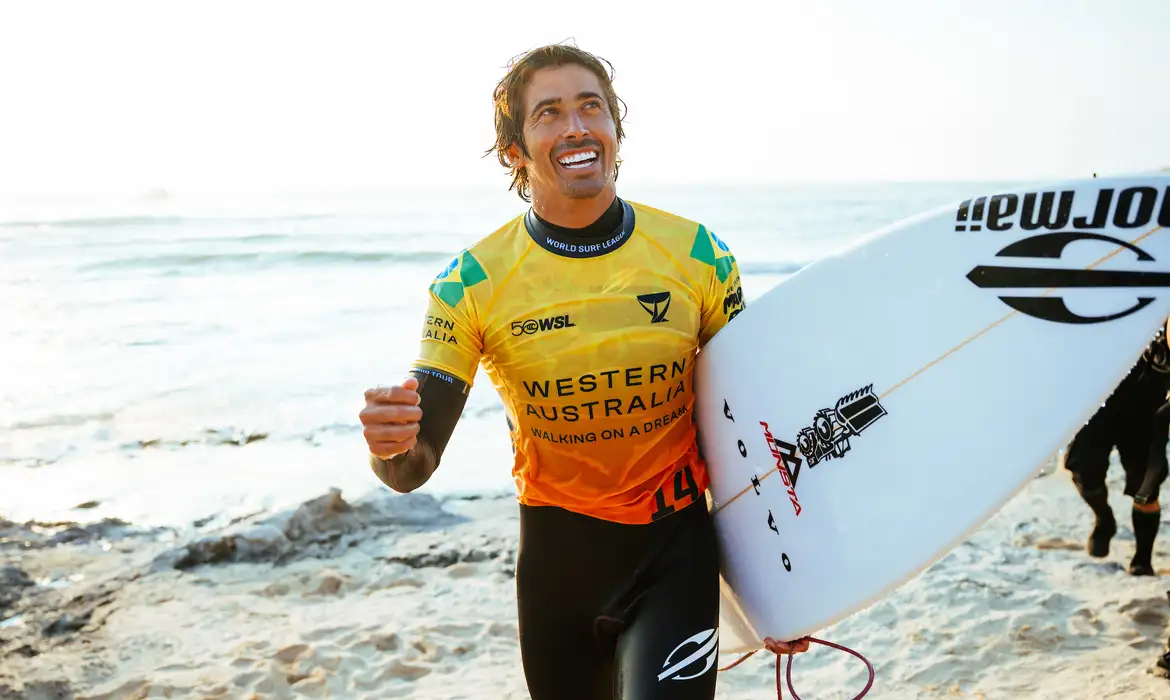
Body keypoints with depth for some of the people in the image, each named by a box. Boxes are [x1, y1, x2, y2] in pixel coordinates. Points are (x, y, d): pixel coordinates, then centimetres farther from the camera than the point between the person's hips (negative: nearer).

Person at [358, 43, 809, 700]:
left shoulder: (700, 257, -9)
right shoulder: (472, 283, -10)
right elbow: (415, 468, -10)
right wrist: (391, 444, -34)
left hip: (674, 549, -1)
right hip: (554, 553, 1)